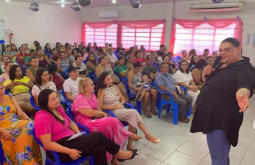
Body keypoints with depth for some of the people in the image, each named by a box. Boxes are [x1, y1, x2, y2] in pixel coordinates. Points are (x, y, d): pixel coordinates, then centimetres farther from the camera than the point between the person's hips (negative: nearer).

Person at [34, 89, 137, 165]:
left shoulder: (58, 109, 9)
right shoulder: (42, 117, -17)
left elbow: (70, 122, 21)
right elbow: (47, 144, -21)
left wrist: (78, 133, 1)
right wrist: (69, 151, -24)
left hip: (70, 141, 8)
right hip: (59, 151, -8)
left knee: (100, 148, -17)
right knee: (98, 136, -15)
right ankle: (119, 153, 7)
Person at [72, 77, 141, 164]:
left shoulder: (92, 95, 14)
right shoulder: (80, 99, -15)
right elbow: (90, 113, -24)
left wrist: (102, 115, -4)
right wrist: (102, 113, -7)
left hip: (95, 120, 9)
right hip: (86, 124, -9)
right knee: (112, 122, -26)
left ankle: (114, 157, -11)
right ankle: (128, 135, 1)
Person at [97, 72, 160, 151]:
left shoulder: (115, 87, 13)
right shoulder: (101, 91, -4)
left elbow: (123, 99, 18)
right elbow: (100, 107, -10)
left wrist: (120, 104, -4)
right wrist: (114, 107, -14)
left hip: (121, 109, 6)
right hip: (112, 112, -6)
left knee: (133, 116, -28)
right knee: (133, 112, -28)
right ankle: (147, 134, -15)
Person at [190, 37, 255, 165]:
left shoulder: (244, 69, -18)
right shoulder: (221, 64, 10)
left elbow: (243, 85, -37)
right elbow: (207, 81, 18)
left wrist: (242, 94, -60)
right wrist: (206, 72, -4)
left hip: (221, 120, -10)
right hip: (211, 116, 10)